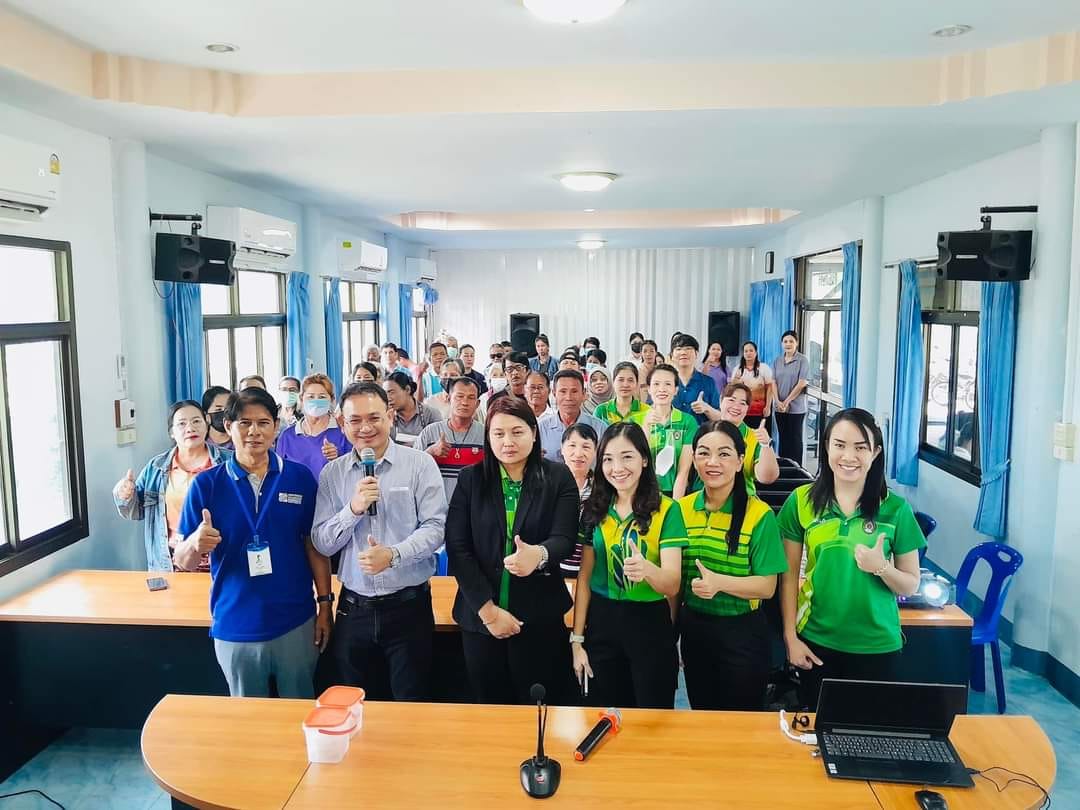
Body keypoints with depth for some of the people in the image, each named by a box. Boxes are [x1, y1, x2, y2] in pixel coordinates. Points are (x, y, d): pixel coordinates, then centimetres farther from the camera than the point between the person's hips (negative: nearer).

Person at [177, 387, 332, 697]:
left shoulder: (299, 477, -4)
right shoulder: (207, 484, -4)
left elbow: (314, 545, 2)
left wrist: (325, 603, 0)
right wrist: (197, 543, -23)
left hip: (296, 622, 0)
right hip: (235, 627, 0)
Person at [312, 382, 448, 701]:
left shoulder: (420, 464, -5)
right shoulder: (331, 473, 3)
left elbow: (434, 528, -9)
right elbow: (321, 543, 1)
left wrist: (393, 554, -23)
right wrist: (353, 508, -15)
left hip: (408, 606, -3)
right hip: (353, 608, 3)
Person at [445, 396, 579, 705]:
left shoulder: (558, 478, -2)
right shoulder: (470, 479, 2)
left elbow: (564, 538, -12)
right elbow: (457, 548, -3)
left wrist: (539, 555, -36)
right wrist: (488, 610, -10)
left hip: (541, 617, -1)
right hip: (480, 617, 2)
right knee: (491, 710, 14)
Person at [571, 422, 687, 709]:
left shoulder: (667, 509, -10)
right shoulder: (594, 509, 0)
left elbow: (673, 585, -16)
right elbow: (585, 576, 4)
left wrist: (646, 568, -38)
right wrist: (577, 639, 1)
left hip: (650, 625, -3)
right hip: (601, 623, 3)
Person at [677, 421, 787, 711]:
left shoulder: (759, 514, -13)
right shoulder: (681, 509, -1)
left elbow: (767, 586, -13)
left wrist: (719, 581, -29)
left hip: (742, 633, -4)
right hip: (693, 630, 4)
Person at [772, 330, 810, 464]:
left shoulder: (802, 360, -5)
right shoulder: (777, 361, 9)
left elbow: (802, 383, -11)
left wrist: (787, 401, -12)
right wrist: (778, 401, -9)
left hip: (796, 408, -4)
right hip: (780, 407, 4)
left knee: (795, 438, 1)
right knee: (782, 438, 10)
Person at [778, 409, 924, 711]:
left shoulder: (895, 508, -6)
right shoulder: (801, 500, -5)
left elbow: (911, 585, 1)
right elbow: (789, 574, 0)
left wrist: (881, 567, -19)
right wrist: (790, 636, -2)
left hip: (877, 645, 0)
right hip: (816, 640, 1)